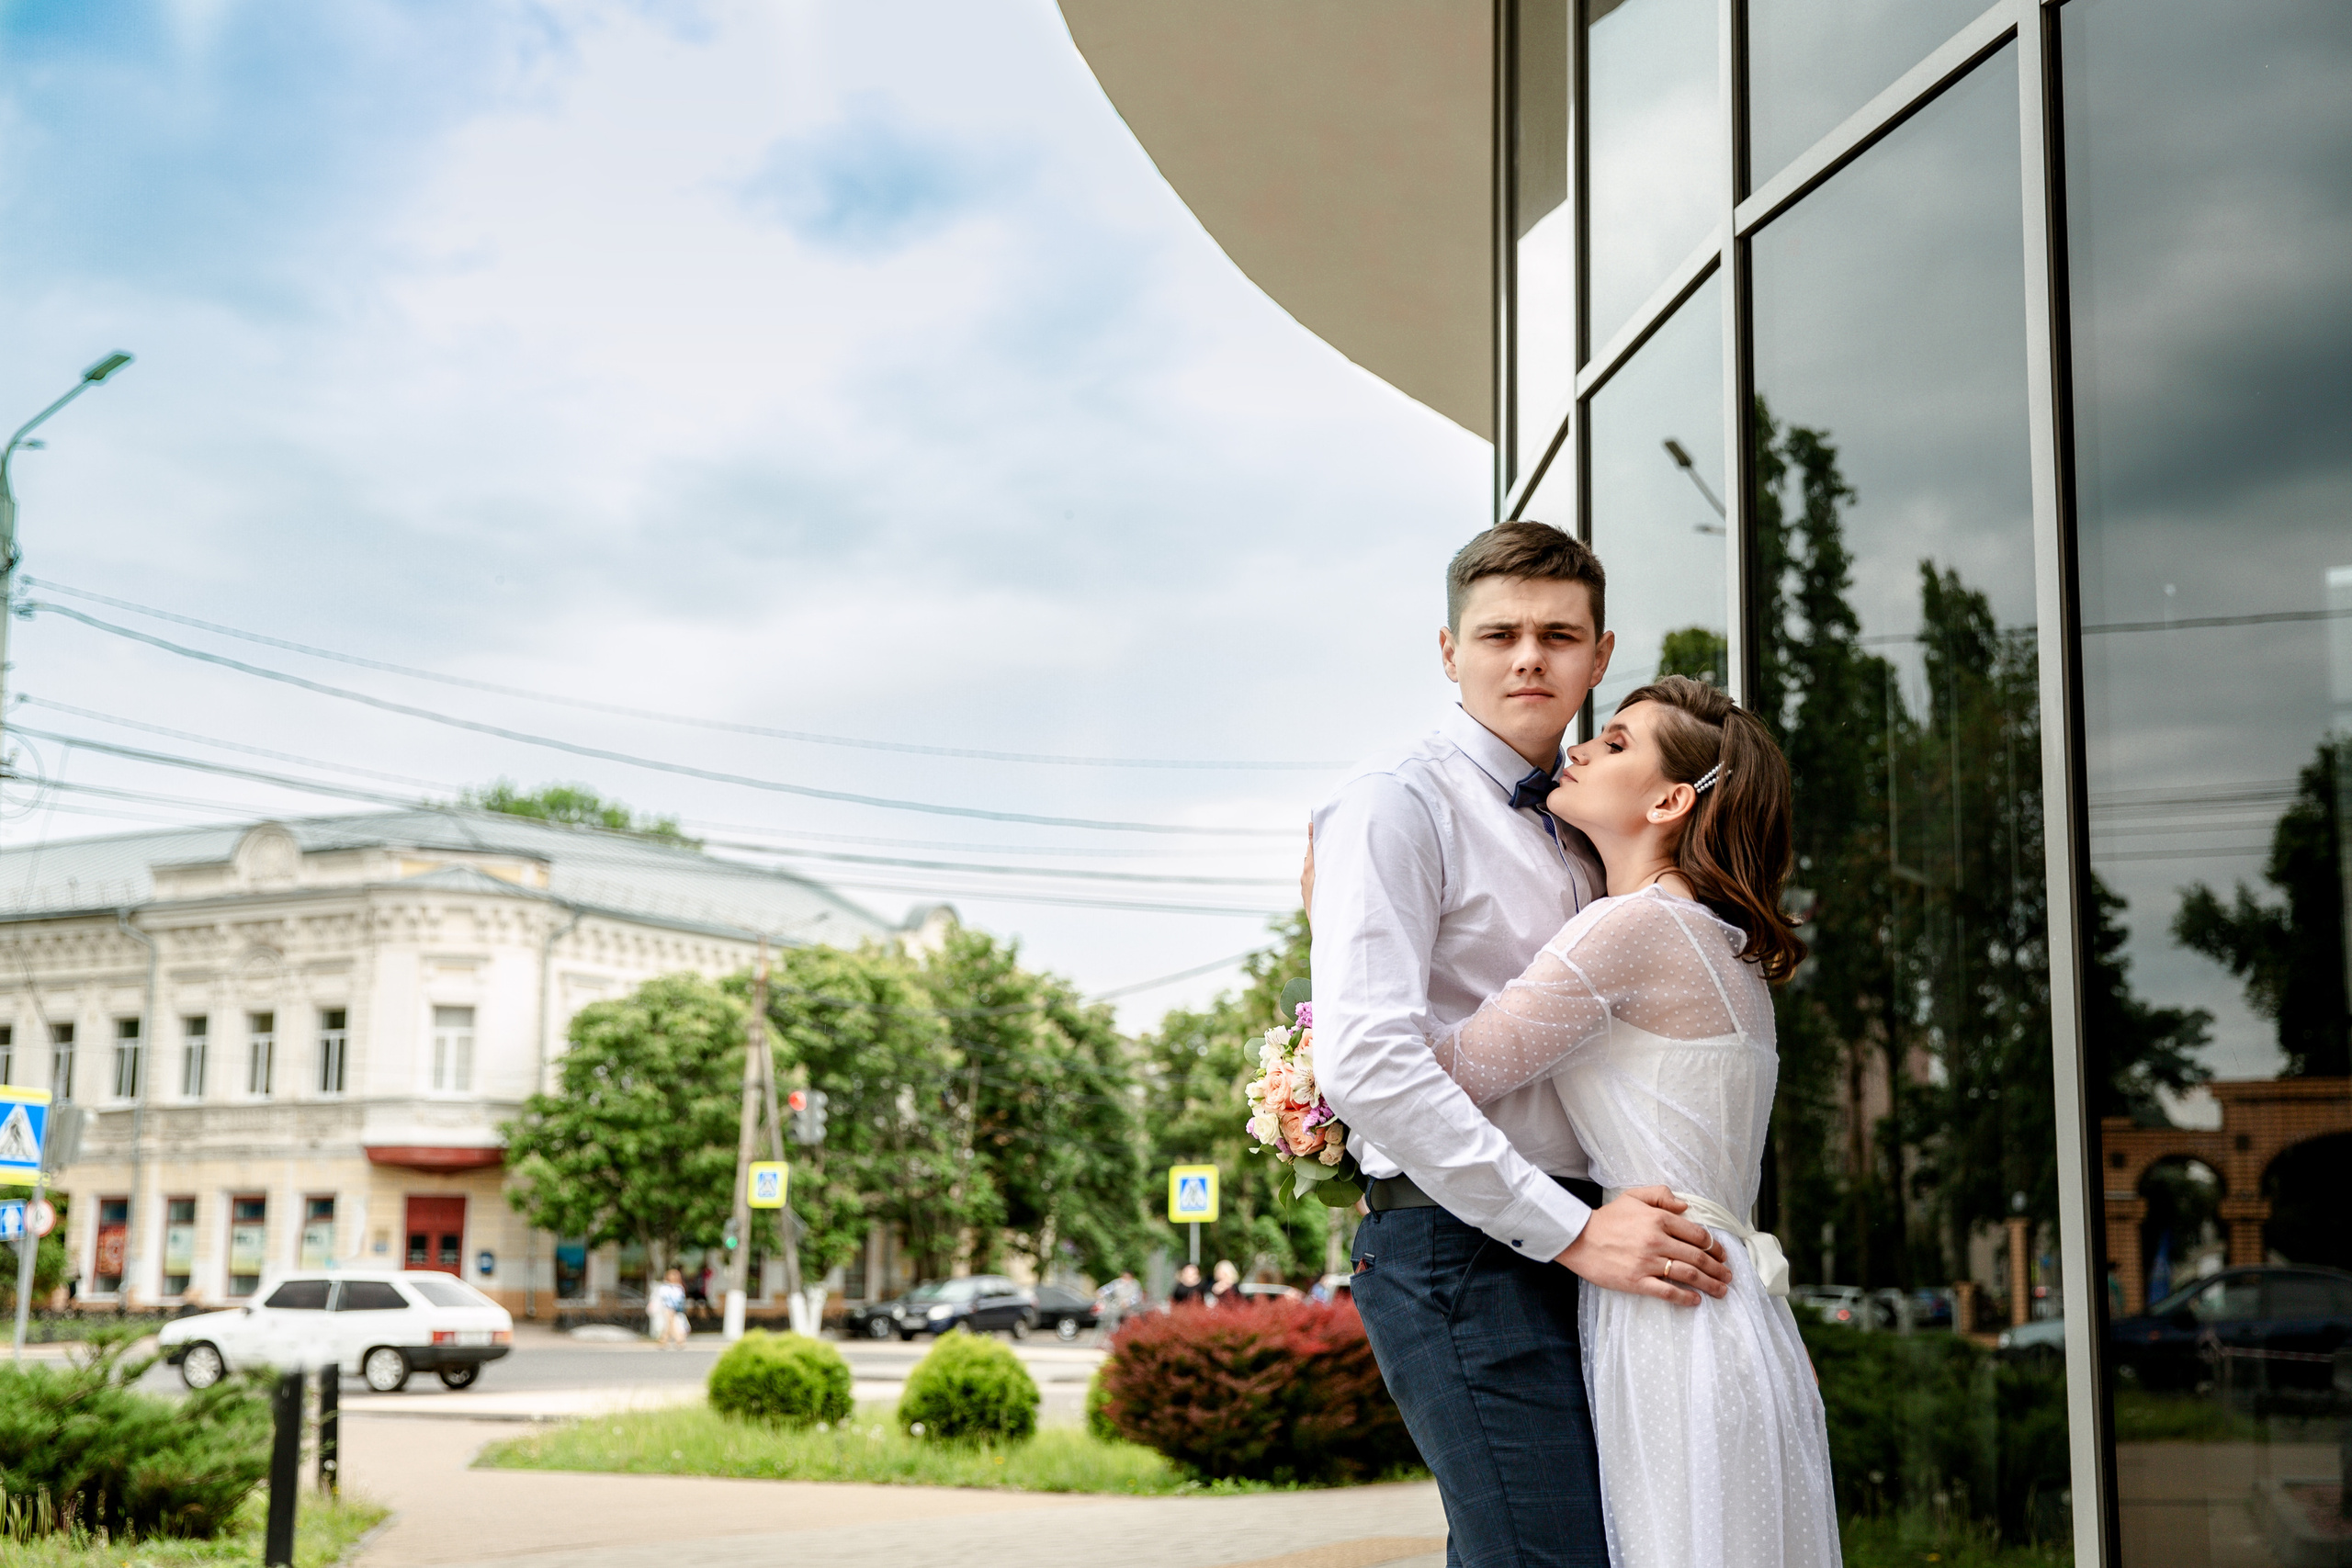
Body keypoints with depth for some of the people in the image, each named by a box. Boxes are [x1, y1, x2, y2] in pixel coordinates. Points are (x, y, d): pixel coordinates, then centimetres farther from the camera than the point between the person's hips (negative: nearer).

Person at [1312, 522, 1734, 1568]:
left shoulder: (1582, 833, 19)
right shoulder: (1398, 803, -7)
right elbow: (1366, 1063, -19)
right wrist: (1569, 1231, -18)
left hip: (1574, 1245, 8)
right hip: (1465, 1247, -8)